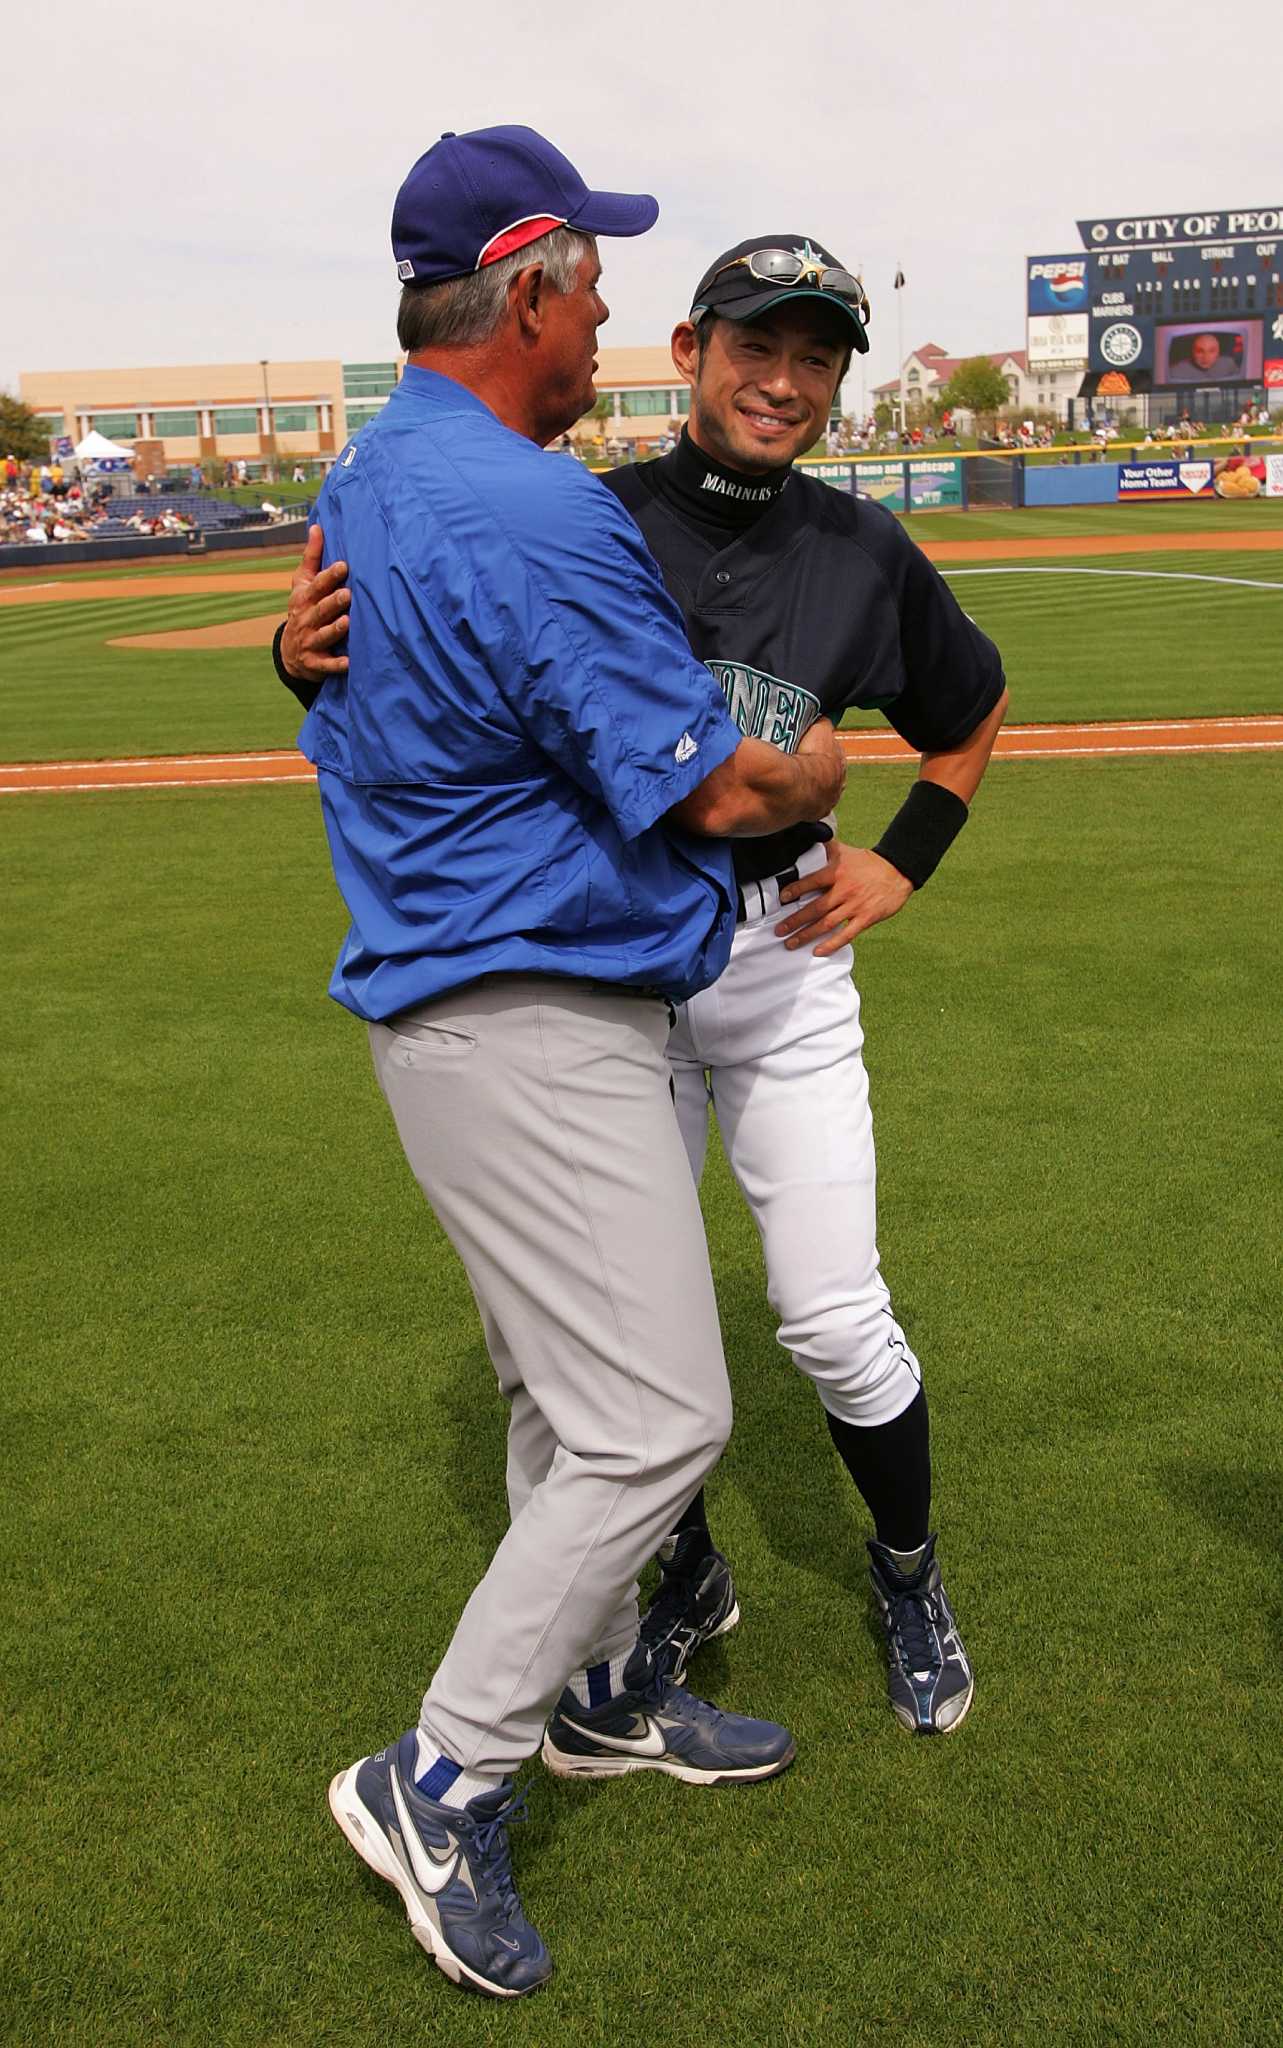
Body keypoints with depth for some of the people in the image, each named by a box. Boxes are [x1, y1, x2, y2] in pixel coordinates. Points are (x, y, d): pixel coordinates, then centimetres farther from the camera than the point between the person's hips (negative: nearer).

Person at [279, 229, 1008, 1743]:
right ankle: (688, 1580, 35)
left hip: (782, 954, 0)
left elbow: (972, 707, 18)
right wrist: (304, 649, -25)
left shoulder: (864, 555, 0)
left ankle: (908, 1575, 30)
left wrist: (901, 864, 6)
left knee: (834, 1320, 2)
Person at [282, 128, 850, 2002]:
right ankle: (442, 1778, 8)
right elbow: (714, 789, -17)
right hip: (533, 1027, -11)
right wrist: (816, 776, 3)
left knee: (569, 1387, 21)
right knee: (656, 1417, -4)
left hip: (463, 993, 11)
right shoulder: (537, 520, -21)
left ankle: (591, 1687, 37)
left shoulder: (358, 489, 11)